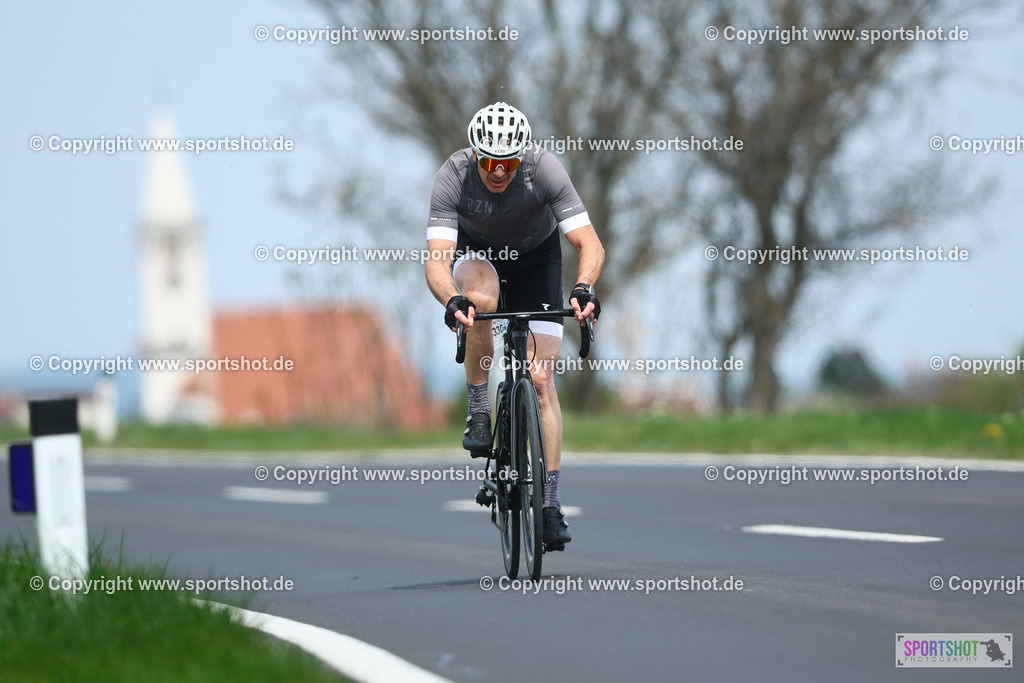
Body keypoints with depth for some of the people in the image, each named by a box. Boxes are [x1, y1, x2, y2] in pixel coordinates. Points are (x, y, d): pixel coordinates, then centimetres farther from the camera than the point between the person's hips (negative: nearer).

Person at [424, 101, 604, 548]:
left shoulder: (543, 168, -33)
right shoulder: (454, 175, -32)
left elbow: (590, 245, -37)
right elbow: (436, 260, -40)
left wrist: (584, 289, -56)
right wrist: (451, 300, -60)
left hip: (536, 255, 0)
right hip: (476, 251, 0)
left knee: (541, 378, -11)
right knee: (481, 298, -38)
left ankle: (550, 503, -7)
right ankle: (478, 411, -17)